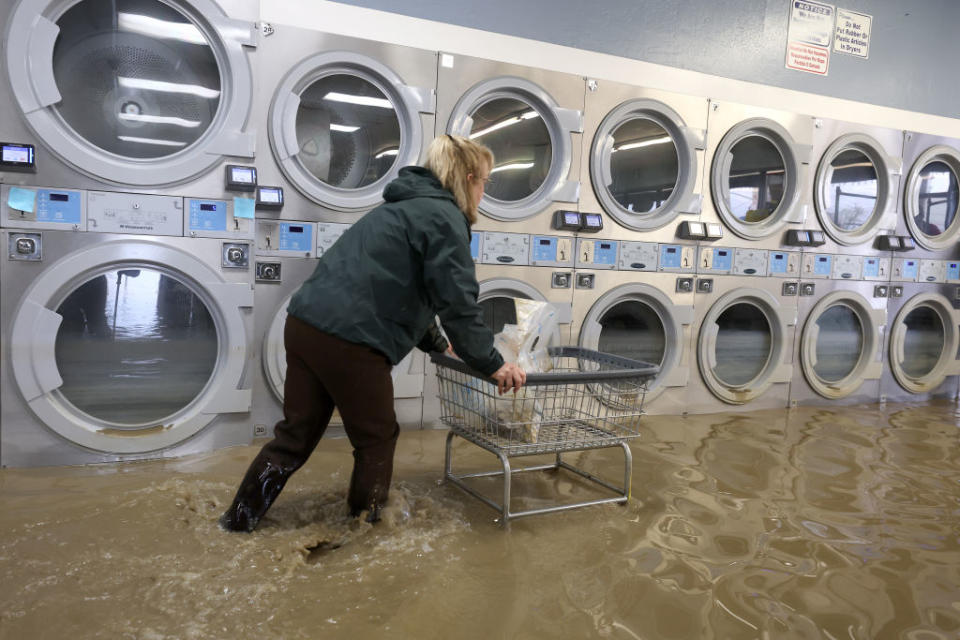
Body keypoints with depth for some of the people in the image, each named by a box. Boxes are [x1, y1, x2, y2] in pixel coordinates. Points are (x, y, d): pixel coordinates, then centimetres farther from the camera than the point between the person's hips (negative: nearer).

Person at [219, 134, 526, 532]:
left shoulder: (408, 206, 24)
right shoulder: (445, 218, -5)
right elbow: (457, 301, -11)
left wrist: (438, 344, 35)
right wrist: (492, 364, -3)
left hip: (306, 323, 9)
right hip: (348, 340, -9)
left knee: (297, 432, 21)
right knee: (376, 439, 13)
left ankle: (239, 519, 30)